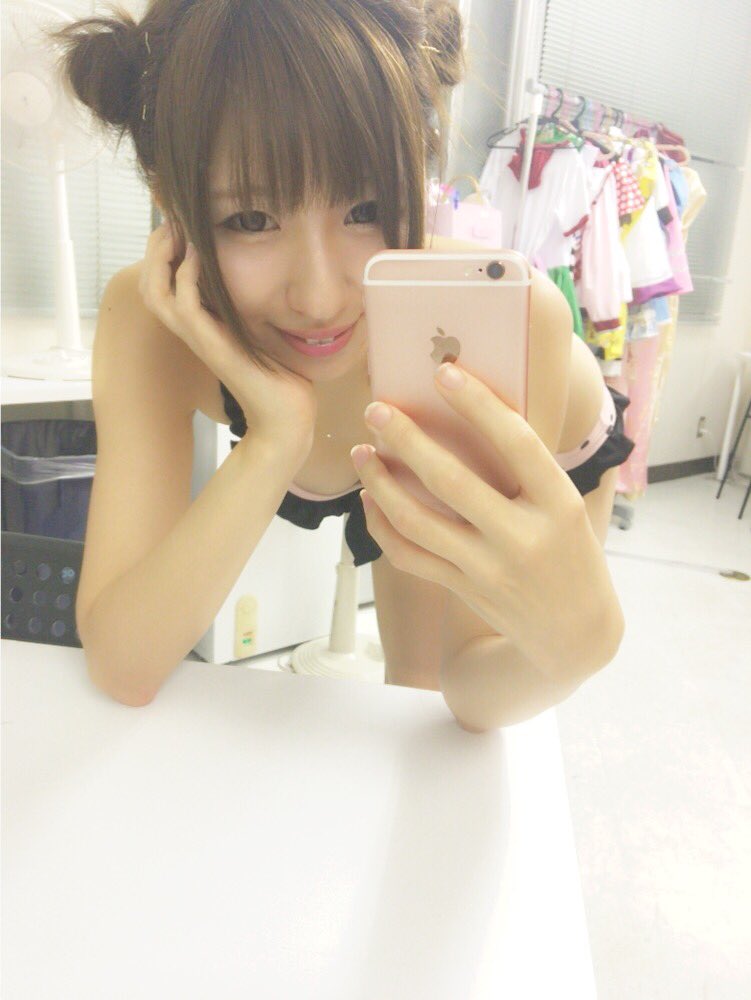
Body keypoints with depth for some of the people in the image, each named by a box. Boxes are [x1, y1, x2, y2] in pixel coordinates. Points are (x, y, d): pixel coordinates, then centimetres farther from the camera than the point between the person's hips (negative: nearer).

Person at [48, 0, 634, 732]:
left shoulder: (508, 319, -41)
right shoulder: (147, 322, -33)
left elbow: (471, 692, -33)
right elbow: (121, 670, -35)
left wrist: (575, 640, -56)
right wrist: (271, 444, -49)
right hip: (404, 474, 1)